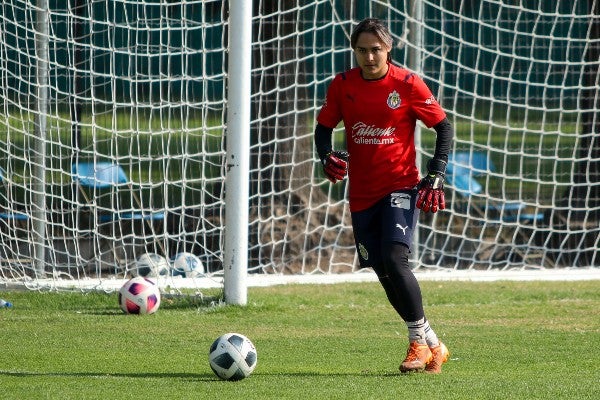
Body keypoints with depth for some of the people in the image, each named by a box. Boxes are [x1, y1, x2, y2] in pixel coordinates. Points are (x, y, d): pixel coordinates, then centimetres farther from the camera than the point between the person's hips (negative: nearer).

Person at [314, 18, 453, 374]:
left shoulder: (408, 84, -7)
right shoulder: (342, 85, 1)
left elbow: (444, 127, -1)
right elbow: (324, 127, 11)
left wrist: (436, 175, -8)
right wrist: (327, 155, -10)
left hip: (401, 186, -5)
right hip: (362, 193, 5)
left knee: (395, 258, -22)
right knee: (384, 273, 6)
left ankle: (420, 342, -10)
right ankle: (433, 347, 20)